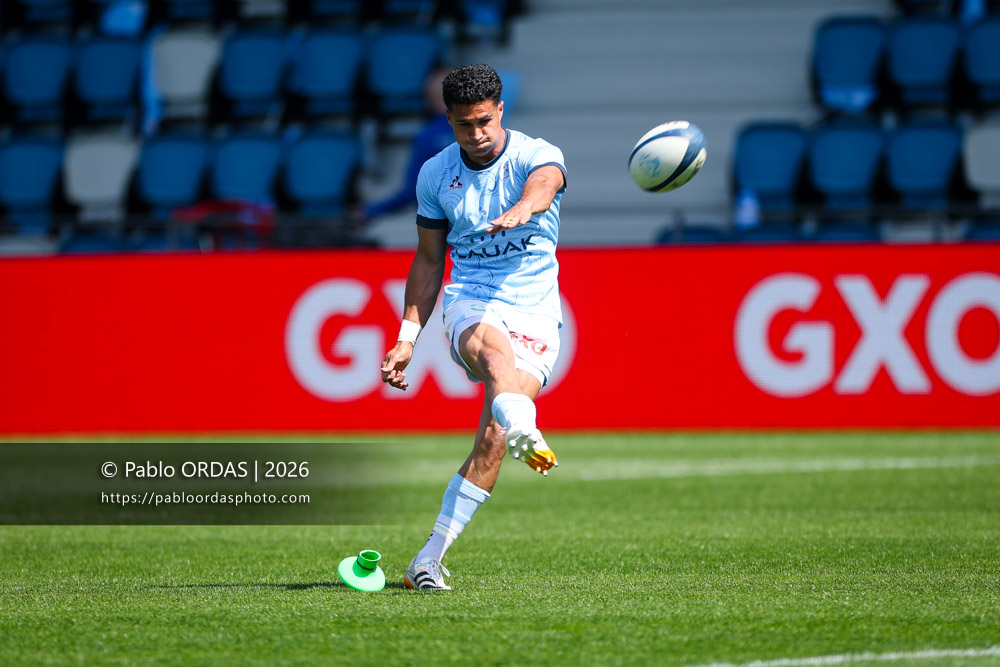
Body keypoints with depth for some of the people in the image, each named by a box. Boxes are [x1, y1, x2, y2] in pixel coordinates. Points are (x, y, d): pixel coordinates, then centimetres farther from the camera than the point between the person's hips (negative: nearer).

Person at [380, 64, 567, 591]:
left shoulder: (537, 156, -6)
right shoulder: (435, 174, 6)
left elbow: (544, 183, -32)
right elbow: (429, 260, 16)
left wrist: (522, 209, -56)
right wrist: (407, 336, 6)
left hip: (535, 316, -1)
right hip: (470, 305, 1)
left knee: (493, 437, -19)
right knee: (493, 344, -38)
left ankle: (430, 557, -12)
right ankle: (524, 429, -71)